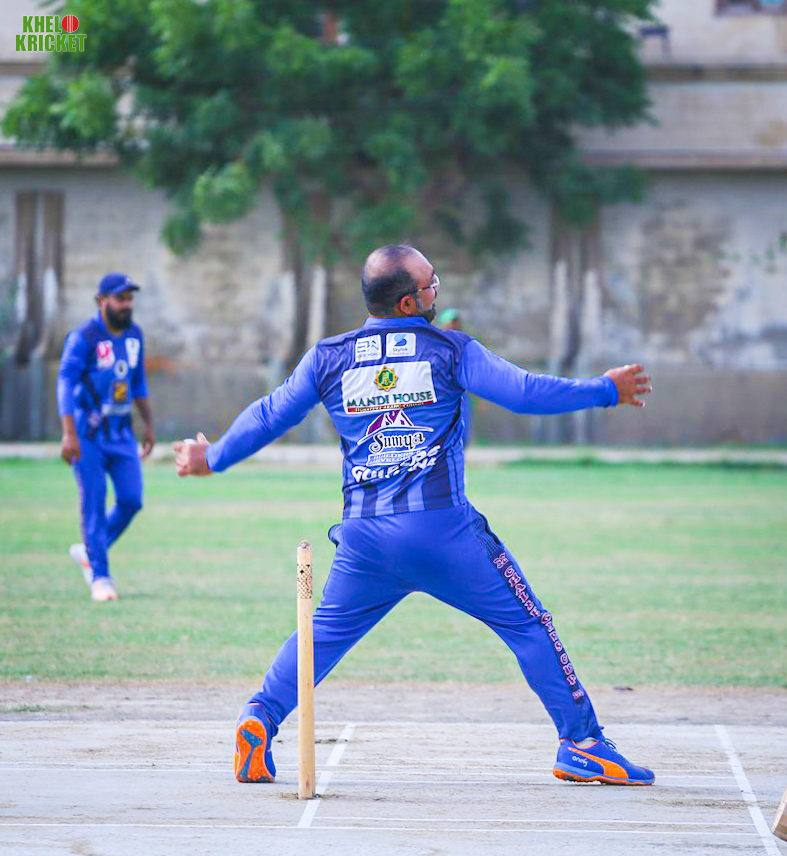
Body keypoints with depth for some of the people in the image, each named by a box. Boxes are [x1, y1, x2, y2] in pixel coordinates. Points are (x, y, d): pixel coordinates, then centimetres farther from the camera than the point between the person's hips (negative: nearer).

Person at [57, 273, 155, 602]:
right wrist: (69, 433, -26)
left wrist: (148, 424, 17)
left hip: (122, 431, 6)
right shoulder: (83, 337, -13)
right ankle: (99, 576, 2)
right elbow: (65, 381, -19)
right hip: (88, 433, -6)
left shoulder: (134, 335, 9)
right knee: (94, 503, -5)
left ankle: (88, 551, 21)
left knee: (131, 499, -1)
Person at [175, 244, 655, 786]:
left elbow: (270, 416, 16)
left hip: (365, 538, 3)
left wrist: (213, 459, 31)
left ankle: (260, 720, 5)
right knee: (528, 624, 7)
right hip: (444, 531, -3)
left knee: (326, 632, 20)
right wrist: (606, 390, 6)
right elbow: (525, 392, -6)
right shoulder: (451, 350, -1)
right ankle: (582, 744, 5)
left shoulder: (329, 359, 8)